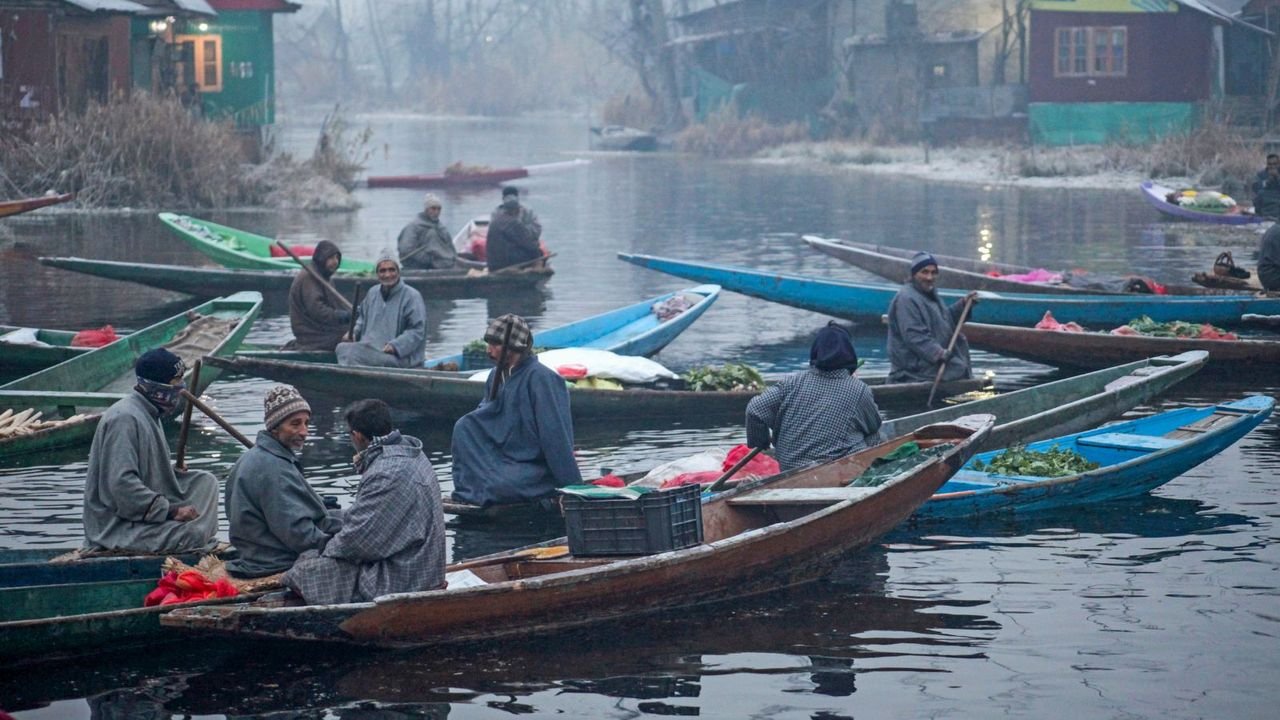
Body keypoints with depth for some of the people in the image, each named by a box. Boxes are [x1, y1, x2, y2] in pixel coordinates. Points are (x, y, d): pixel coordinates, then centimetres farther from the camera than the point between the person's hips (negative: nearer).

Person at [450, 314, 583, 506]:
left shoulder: (541, 378, -17)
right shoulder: (498, 375, 8)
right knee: (463, 427, -10)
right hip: (505, 458, 8)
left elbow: (556, 437, -18)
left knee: (499, 486, -35)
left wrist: (573, 487, -18)